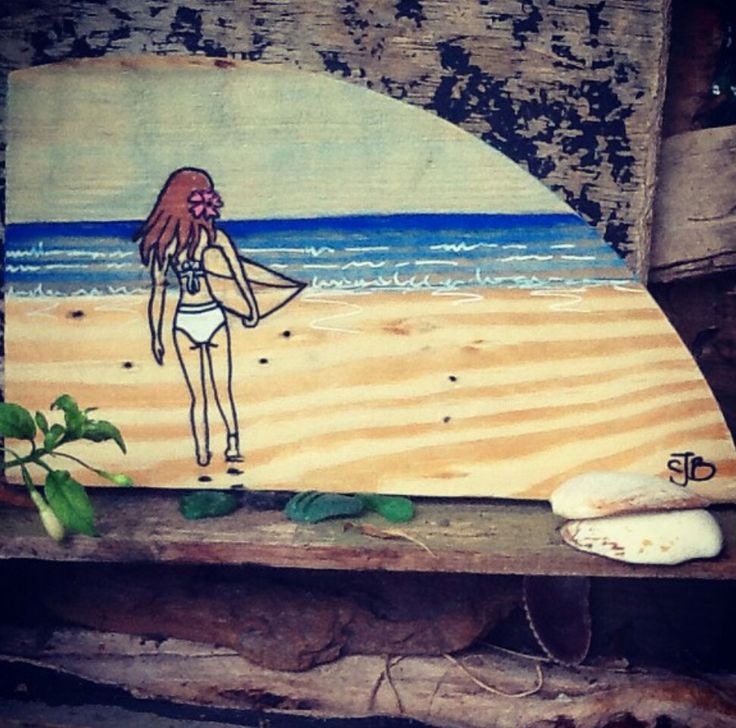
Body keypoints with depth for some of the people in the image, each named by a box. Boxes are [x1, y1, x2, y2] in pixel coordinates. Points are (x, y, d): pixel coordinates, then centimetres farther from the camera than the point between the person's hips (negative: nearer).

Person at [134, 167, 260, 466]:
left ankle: (203, 454, 12)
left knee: (197, 396, 7)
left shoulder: (163, 242, -1)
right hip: (213, 317, -1)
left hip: (184, 322, 1)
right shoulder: (215, 235, -5)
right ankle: (233, 446, 5)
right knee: (223, 391, 7)